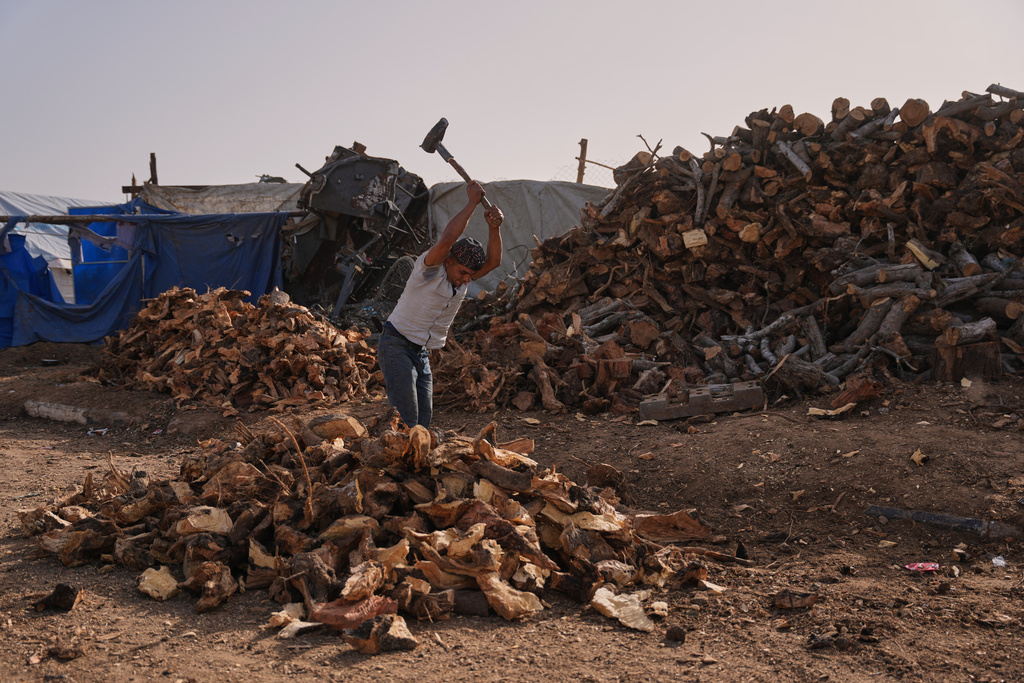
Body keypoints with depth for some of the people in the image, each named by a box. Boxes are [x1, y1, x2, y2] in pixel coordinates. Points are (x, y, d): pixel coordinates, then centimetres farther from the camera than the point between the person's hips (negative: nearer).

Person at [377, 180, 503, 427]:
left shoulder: (463, 276, 3)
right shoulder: (430, 268, -17)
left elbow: (493, 261, -13)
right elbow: (447, 239, -35)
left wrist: (493, 227, -28)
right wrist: (472, 203, -30)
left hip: (422, 353, 8)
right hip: (396, 345, -7)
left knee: (423, 420, 4)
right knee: (405, 418, -18)